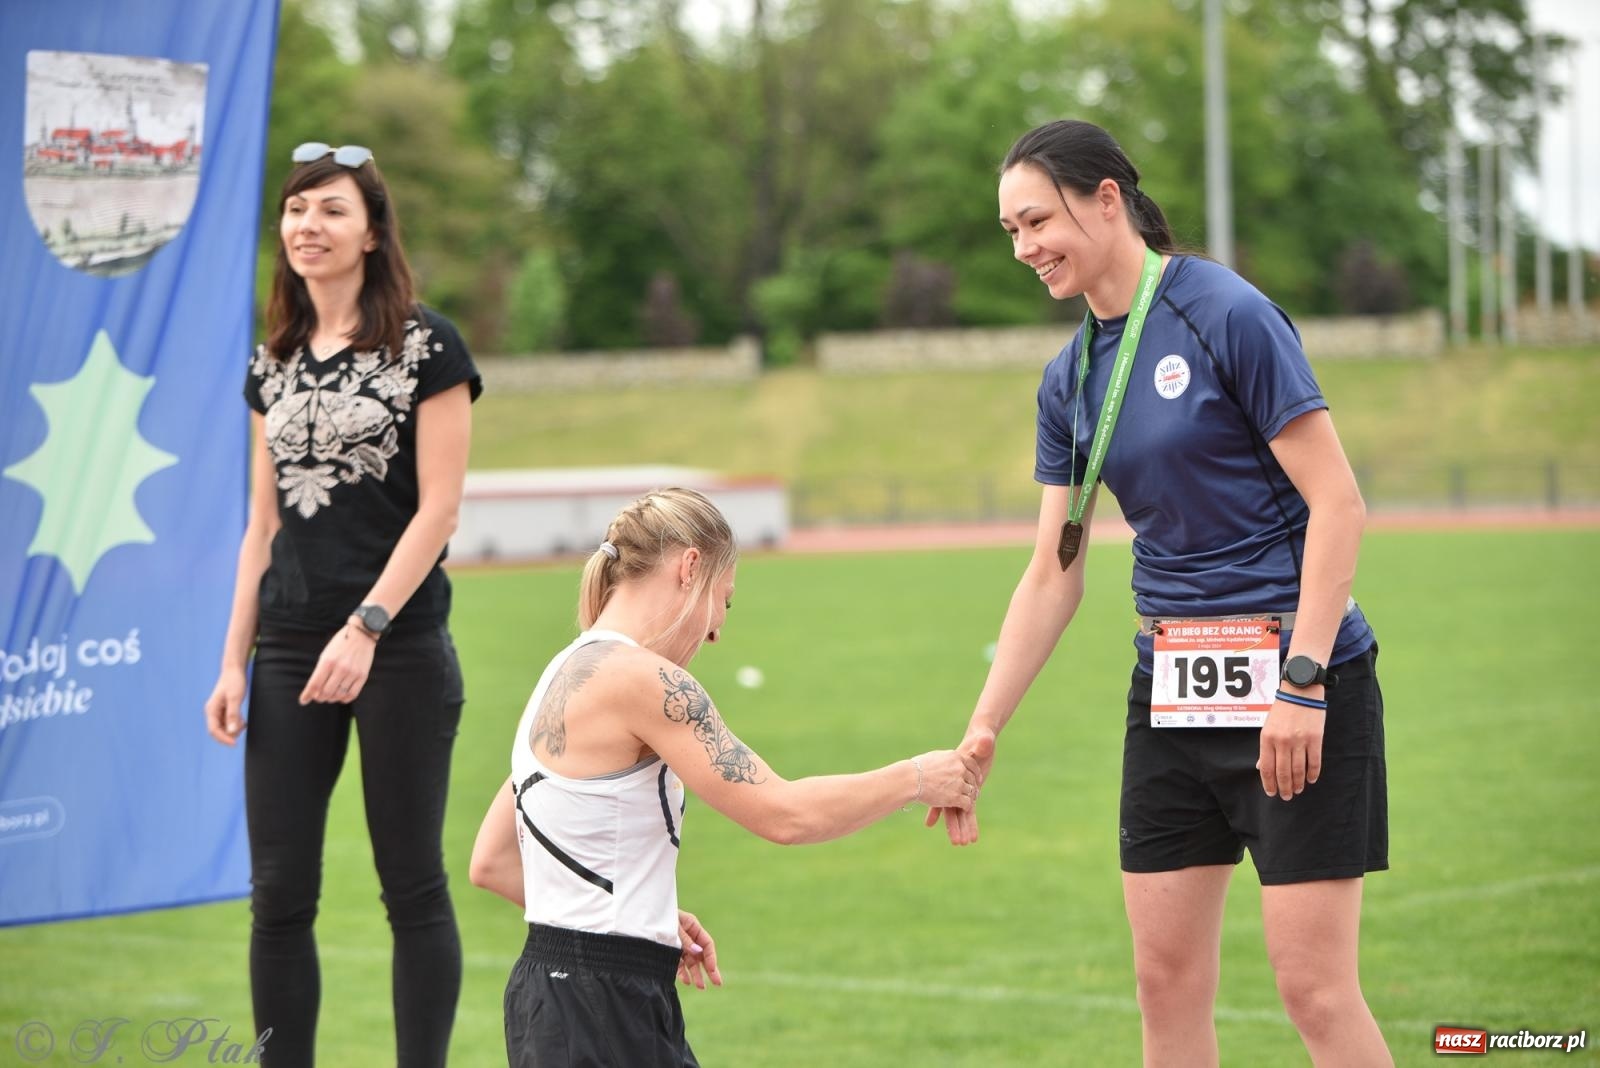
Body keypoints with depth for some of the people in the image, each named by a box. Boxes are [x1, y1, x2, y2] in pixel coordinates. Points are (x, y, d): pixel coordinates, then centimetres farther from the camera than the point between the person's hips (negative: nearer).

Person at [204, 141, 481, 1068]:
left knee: (413, 886, 1)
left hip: (401, 651, -5)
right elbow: (264, 525, 15)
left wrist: (366, 628, -18)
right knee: (279, 893, 3)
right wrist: (235, 662, 9)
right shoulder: (275, 365, 14)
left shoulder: (426, 346, -3)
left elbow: (439, 508, -9)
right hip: (289, 657, 5)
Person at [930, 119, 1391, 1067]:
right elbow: (1053, 576, 14)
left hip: (1296, 674, -7)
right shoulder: (1071, 378, 9)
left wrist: (1301, 681, -20)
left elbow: (1337, 503, -14)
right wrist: (983, 730, 8)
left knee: (1316, 987, -8)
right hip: (1171, 688, 7)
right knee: (1168, 980, 7)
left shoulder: (1229, 315, -12)